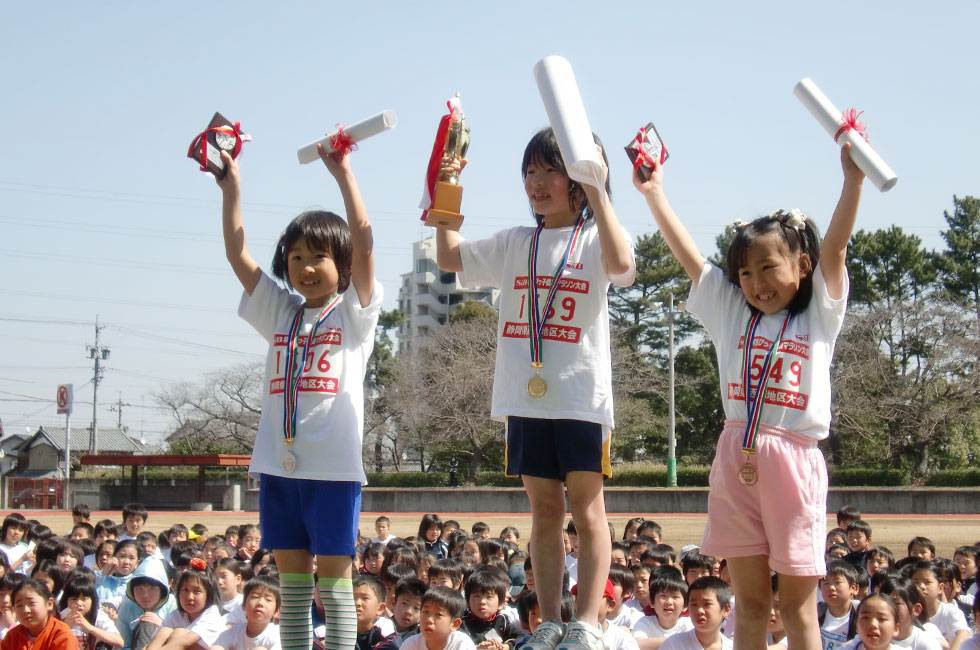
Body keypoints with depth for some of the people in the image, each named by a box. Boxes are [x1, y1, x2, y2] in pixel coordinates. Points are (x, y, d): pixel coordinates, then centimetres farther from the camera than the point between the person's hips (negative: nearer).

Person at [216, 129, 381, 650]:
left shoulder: (354, 312, 3)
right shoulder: (281, 312, 14)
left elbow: (364, 244, -11)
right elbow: (238, 254, 8)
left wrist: (343, 175, -16)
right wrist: (230, 186, -1)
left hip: (334, 465, -4)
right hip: (279, 464, 4)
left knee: (334, 582, -1)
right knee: (291, 581, 9)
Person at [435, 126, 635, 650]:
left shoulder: (595, 239, -1)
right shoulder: (515, 244, 14)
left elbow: (621, 264, -23)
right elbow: (450, 258, 16)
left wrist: (596, 190, -24)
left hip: (582, 395, -5)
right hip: (526, 397, 5)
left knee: (586, 508, -1)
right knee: (544, 509, 8)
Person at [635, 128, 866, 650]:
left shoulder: (819, 315, 7)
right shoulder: (729, 310, 13)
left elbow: (835, 246, -5)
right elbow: (686, 253, 11)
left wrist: (853, 179, -16)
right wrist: (653, 192, 6)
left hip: (794, 460, -2)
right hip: (736, 459, 3)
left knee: (798, 605, 1)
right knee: (749, 600, 7)